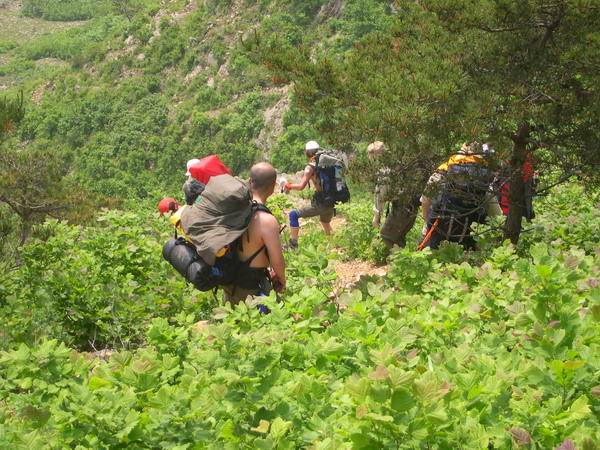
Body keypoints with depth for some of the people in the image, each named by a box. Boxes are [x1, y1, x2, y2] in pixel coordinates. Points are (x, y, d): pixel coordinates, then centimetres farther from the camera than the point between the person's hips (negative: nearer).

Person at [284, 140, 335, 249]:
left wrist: (289, 186, 0)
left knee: (293, 215, -1)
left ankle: (293, 244, -5)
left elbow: (301, 186, -16)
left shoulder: (310, 167, -9)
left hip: (320, 203, -7)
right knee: (325, 223, 36)